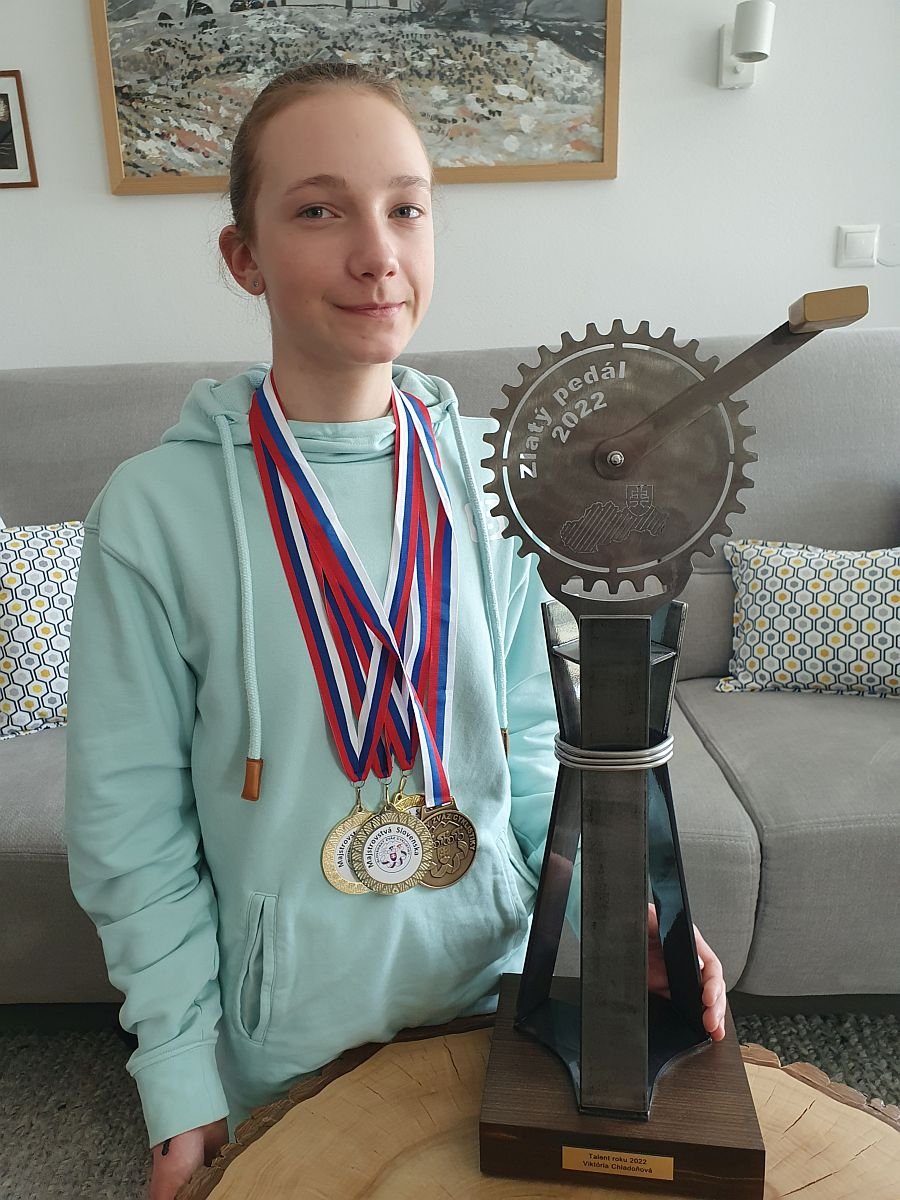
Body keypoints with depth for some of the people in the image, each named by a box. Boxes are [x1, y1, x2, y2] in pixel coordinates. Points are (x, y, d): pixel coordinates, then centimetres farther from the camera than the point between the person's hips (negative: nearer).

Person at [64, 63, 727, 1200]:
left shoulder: (488, 476, -9)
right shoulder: (155, 509, -17)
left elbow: (532, 741, 0)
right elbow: (130, 822, -11)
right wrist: (179, 1085, -8)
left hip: (495, 978, 3)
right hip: (285, 1026, -2)